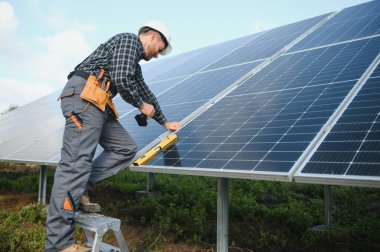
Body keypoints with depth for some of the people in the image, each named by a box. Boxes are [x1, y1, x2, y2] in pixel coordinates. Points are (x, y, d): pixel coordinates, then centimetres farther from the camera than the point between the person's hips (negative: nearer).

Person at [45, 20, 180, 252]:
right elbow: (121, 78, -16)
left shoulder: (135, 63, 30)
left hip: (97, 105, 10)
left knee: (126, 148, 8)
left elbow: (145, 92, 38)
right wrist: (141, 105, 1)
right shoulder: (129, 40, 1)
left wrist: (164, 122, 46)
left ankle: (79, 189, 4)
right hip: (83, 96, -10)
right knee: (76, 162, -16)